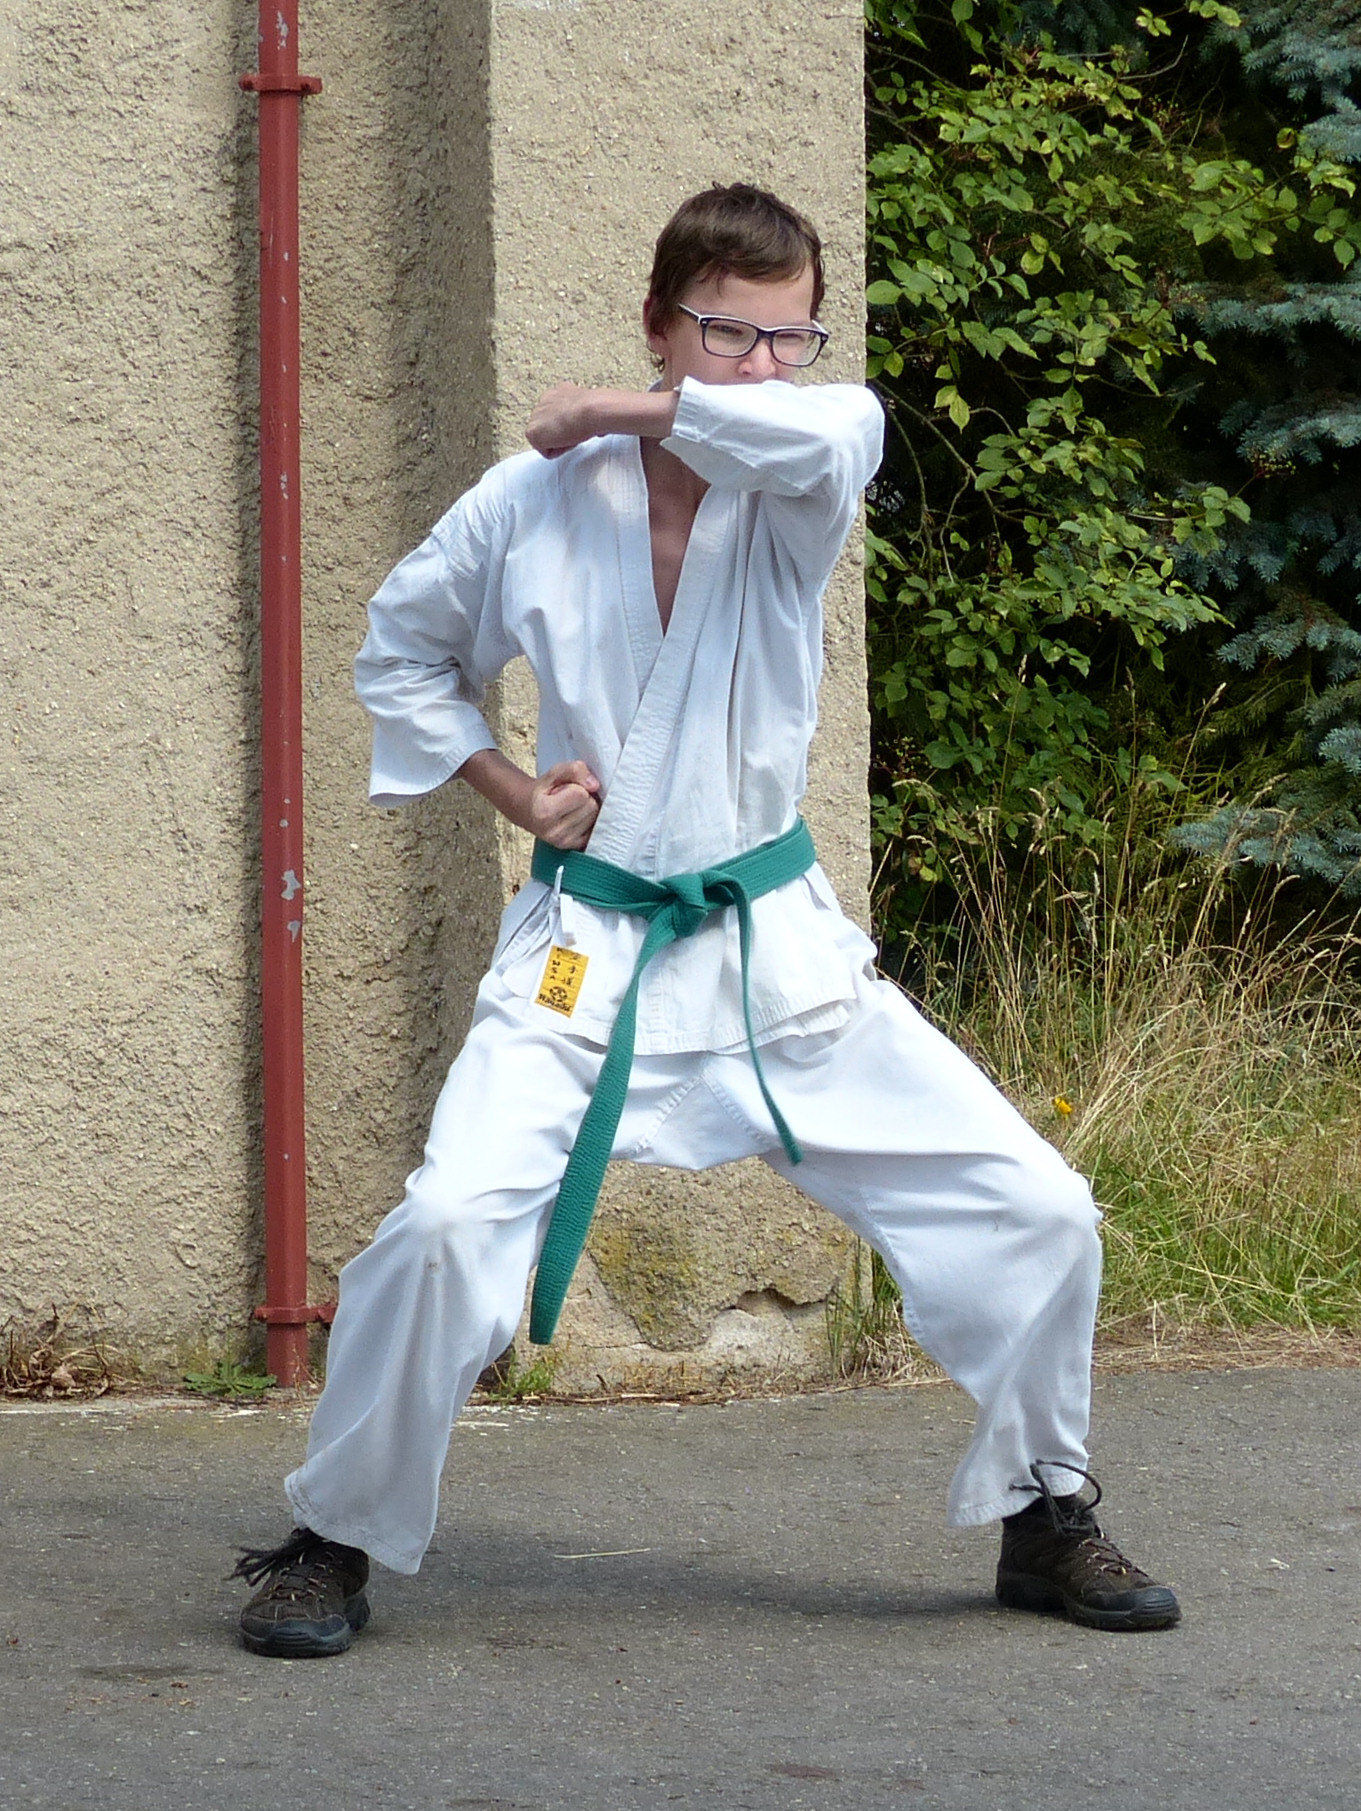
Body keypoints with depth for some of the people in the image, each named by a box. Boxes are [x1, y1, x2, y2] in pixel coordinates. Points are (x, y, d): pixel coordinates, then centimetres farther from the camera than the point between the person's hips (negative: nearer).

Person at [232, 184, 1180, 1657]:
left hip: (774, 946, 2)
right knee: (450, 1227, -23)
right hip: (586, 951, -2)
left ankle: (1044, 1520, 21)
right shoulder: (536, 501, -6)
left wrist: (611, 413, -21)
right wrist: (514, 796, 0)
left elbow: (832, 425, -32)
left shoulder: (799, 491, -6)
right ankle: (331, 1545, -3)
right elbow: (401, 647, 12)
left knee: (1034, 1212, -2)